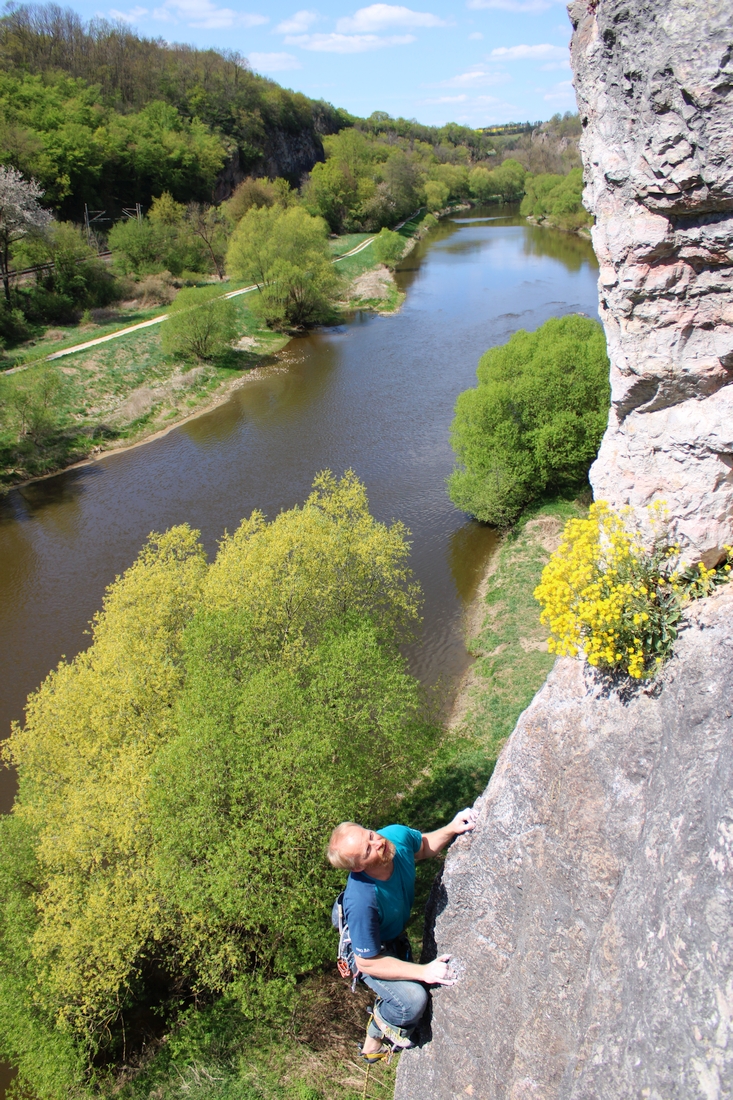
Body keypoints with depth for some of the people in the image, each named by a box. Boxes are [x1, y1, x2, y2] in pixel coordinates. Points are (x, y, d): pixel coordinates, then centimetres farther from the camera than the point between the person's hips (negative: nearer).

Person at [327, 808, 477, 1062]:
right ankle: (377, 1037, 11)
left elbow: (423, 846, -2)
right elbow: (367, 962, -28)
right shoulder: (362, 902, -43)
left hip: (397, 935, 7)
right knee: (412, 1000, -23)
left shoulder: (397, 836, -28)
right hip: (371, 951, -6)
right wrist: (424, 972, -29)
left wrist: (452, 829, -19)